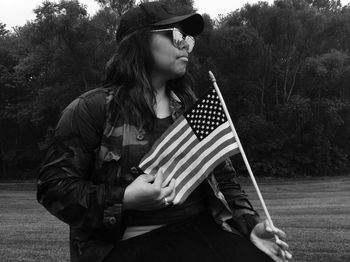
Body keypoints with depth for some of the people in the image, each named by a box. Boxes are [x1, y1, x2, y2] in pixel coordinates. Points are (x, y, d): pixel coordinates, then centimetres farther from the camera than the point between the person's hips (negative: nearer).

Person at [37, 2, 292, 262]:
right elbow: (53, 185, -5)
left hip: (204, 230, 5)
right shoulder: (93, 108, -3)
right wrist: (124, 200, -17)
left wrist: (251, 225, 0)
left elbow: (224, 179, 17)